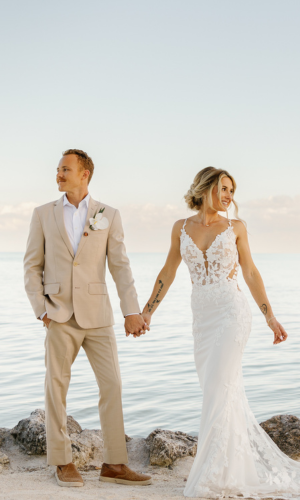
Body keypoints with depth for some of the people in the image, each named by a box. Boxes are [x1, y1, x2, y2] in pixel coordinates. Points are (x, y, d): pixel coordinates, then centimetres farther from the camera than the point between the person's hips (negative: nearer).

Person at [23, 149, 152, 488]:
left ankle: (114, 464, 7)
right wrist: (41, 309, -6)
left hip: (96, 315, 1)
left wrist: (131, 312, -9)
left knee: (112, 386, -2)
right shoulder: (43, 214, 4)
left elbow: (120, 266, -1)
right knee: (57, 388, 2)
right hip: (60, 316, -1)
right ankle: (63, 463, 15)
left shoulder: (108, 215, 3)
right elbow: (32, 266, 5)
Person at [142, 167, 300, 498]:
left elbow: (250, 274, 7)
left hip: (232, 313, -4)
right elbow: (168, 273, 14)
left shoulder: (235, 228, 3)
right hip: (202, 317, 4)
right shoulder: (181, 228, 8)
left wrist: (270, 317, 4)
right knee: (226, 395, 8)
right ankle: (257, 464, 23)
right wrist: (147, 311, 12)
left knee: (218, 388, -11)